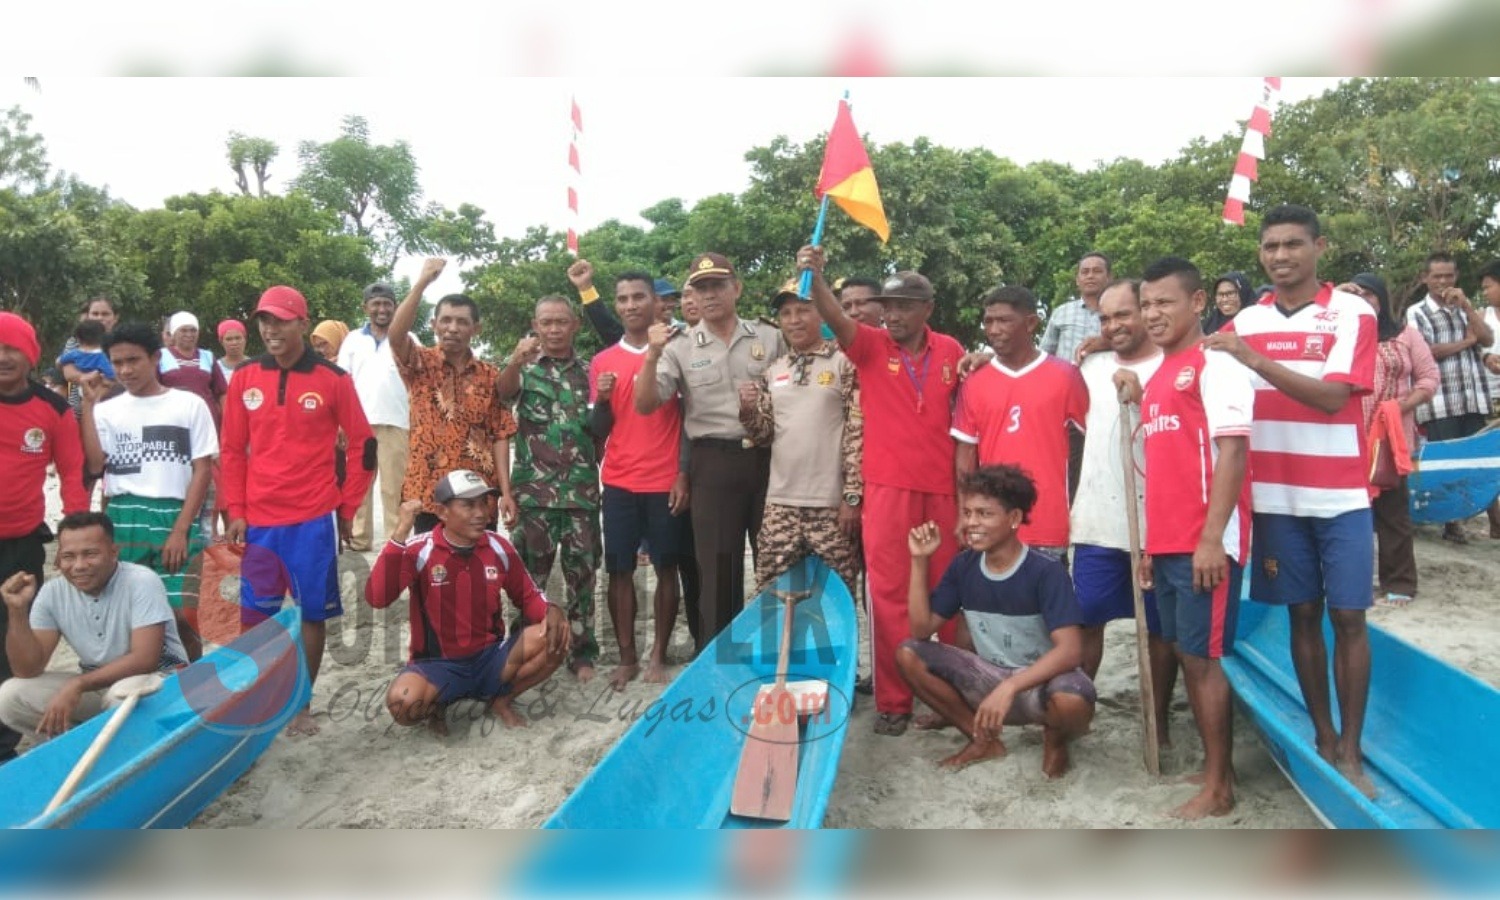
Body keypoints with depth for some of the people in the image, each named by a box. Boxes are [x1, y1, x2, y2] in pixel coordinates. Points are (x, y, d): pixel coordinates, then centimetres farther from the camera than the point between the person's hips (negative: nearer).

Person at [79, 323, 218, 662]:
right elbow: (94, 464, -3)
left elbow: (203, 471, 0)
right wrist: (90, 404, -4)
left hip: (174, 518, -3)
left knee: (181, 615, -7)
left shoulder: (189, 404, 4)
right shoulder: (108, 410, 12)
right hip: (122, 520, 3)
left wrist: (181, 530, -8)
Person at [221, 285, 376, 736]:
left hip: (315, 518, -2)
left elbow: (363, 445, 1)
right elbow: (231, 449, 8)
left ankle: (302, 704, 18)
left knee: (313, 612, 5)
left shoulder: (333, 379, -4)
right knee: (253, 613, 6)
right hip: (258, 519, 2)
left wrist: (347, 509, 1)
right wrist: (235, 511, 2)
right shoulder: (244, 378, 4)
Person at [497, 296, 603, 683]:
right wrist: (515, 361, -40)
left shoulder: (590, 372, 10)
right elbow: (504, 392, -21)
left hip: (581, 491, 2)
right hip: (533, 491, -1)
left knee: (581, 574, 7)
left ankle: (583, 653, 17)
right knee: (529, 576, 5)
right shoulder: (523, 368, 4)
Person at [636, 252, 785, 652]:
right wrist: (653, 356, -18)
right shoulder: (680, 347, 3)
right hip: (713, 464, -1)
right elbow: (645, 404, -5)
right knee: (718, 567, 4)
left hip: (768, 458, 1)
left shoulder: (769, 337, 7)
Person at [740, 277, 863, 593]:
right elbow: (766, 435, 15)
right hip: (781, 502, 5)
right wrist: (748, 411, -7)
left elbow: (859, 433, -6)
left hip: (832, 502, -4)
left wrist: (852, 495, -11)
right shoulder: (774, 372, 13)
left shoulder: (845, 363, -2)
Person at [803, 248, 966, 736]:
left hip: (942, 488, 2)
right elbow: (836, 319, -23)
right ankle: (893, 700, 11)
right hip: (888, 488, -2)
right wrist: (813, 278, -42)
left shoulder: (950, 351, 4)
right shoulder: (871, 345, -3)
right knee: (889, 593, 1)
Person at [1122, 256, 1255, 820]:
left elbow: (1232, 453, -15)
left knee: (1203, 656, -3)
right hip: (1167, 542, 8)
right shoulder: (1158, 378, 17)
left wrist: (1212, 538, -21)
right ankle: (1213, 767, 24)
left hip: (1205, 542, -8)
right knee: (1185, 654, 12)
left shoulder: (1214, 363, -8)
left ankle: (1219, 787, 9)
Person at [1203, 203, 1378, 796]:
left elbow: (1333, 397, -18)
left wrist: (1255, 359, -25)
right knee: (1303, 615, 9)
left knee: (1348, 618, 0)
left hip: (1340, 496, -2)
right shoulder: (1246, 322, 5)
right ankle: (1323, 736, 21)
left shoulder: (1352, 314, -5)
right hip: (1276, 497, 2)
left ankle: (1350, 750, 10)